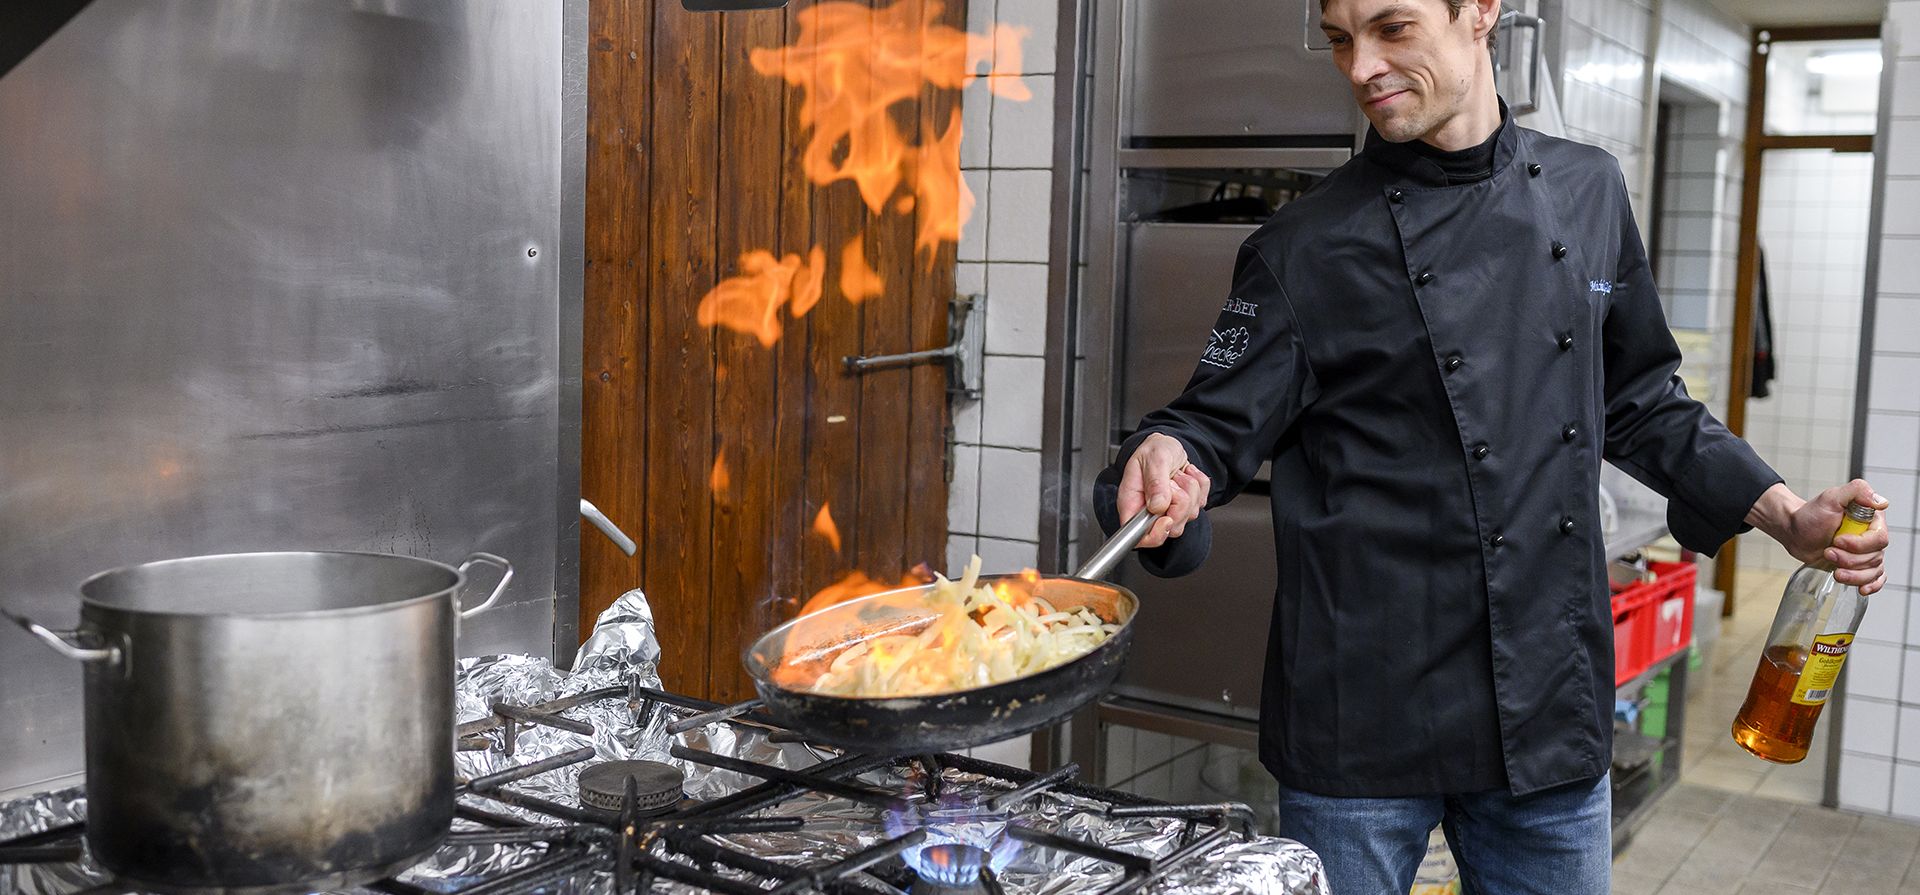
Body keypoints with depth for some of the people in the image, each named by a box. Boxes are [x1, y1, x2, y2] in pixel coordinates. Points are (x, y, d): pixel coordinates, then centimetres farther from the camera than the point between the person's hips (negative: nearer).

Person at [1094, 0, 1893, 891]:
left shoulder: (1589, 192, 7)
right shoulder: (1305, 247, -5)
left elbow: (1636, 400, 17)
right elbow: (1221, 425, -7)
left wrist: (1786, 515, 10)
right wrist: (1169, 463, -29)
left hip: (1556, 709, 4)